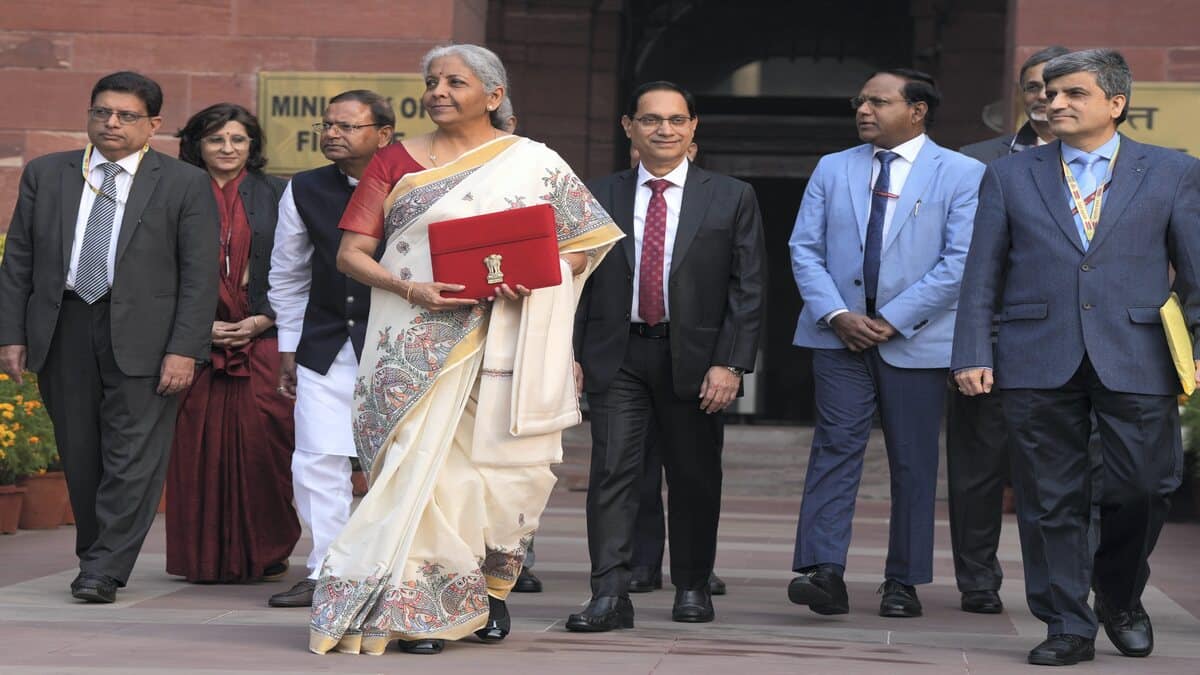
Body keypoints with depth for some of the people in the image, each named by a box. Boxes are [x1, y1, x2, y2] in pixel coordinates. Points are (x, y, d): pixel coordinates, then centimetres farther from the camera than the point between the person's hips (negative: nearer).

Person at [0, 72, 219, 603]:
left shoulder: (186, 185, 1)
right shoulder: (45, 175, 10)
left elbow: (199, 275, -3)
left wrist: (184, 350, -11)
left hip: (142, 338, -3)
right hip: (62, 332, 3)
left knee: (133, 456, -6)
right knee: (80, 456, 8)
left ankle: (104, 571, -1)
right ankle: (95, 559, 19)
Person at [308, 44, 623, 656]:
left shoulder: (535, 164, 7)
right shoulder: (396, 162, 9)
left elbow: (585, 243, 7)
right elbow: (351, 252, 5)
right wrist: (411, 290, -12)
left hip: (501, 341, 0)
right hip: (416, 345, 0)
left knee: (496, 466, 1)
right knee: (421, 462, -9)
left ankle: (490, 589, 22)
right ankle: (421, 606, -5)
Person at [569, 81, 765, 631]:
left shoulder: (731, 198, 3)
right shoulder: (598, 196, 7)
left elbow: (748, 289, 0)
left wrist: (730, 363, -9)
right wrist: (568, 353, -2)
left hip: (694, 356, 0)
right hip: (616, 356, 0)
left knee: (694, 477, 9)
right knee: (613, 471, -9)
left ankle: (692, 587, 24)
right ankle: (610, 595, -10)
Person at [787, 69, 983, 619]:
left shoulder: (961, 175, 0)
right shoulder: (832, 169, 12)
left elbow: (961, 260, -8)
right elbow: (804, 248, 7)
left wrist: (893, 320, -13)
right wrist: (837, 315, -9)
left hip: (917, 340, -2)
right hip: (840, 335, 2)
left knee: (913, 461, 4)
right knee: (835, 447, -8)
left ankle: (903, 582, 12)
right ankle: (823, 572, -13)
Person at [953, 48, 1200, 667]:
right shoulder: (1009, 177, 11)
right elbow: (981, 275, 9)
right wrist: (972, 354, 0)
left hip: (1136, 361, -1)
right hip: (1037, 362, 1)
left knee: (1142, 487, -2)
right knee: (1050, 500, 3)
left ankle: (1119, 595, 26)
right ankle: (1067, 626, 14)